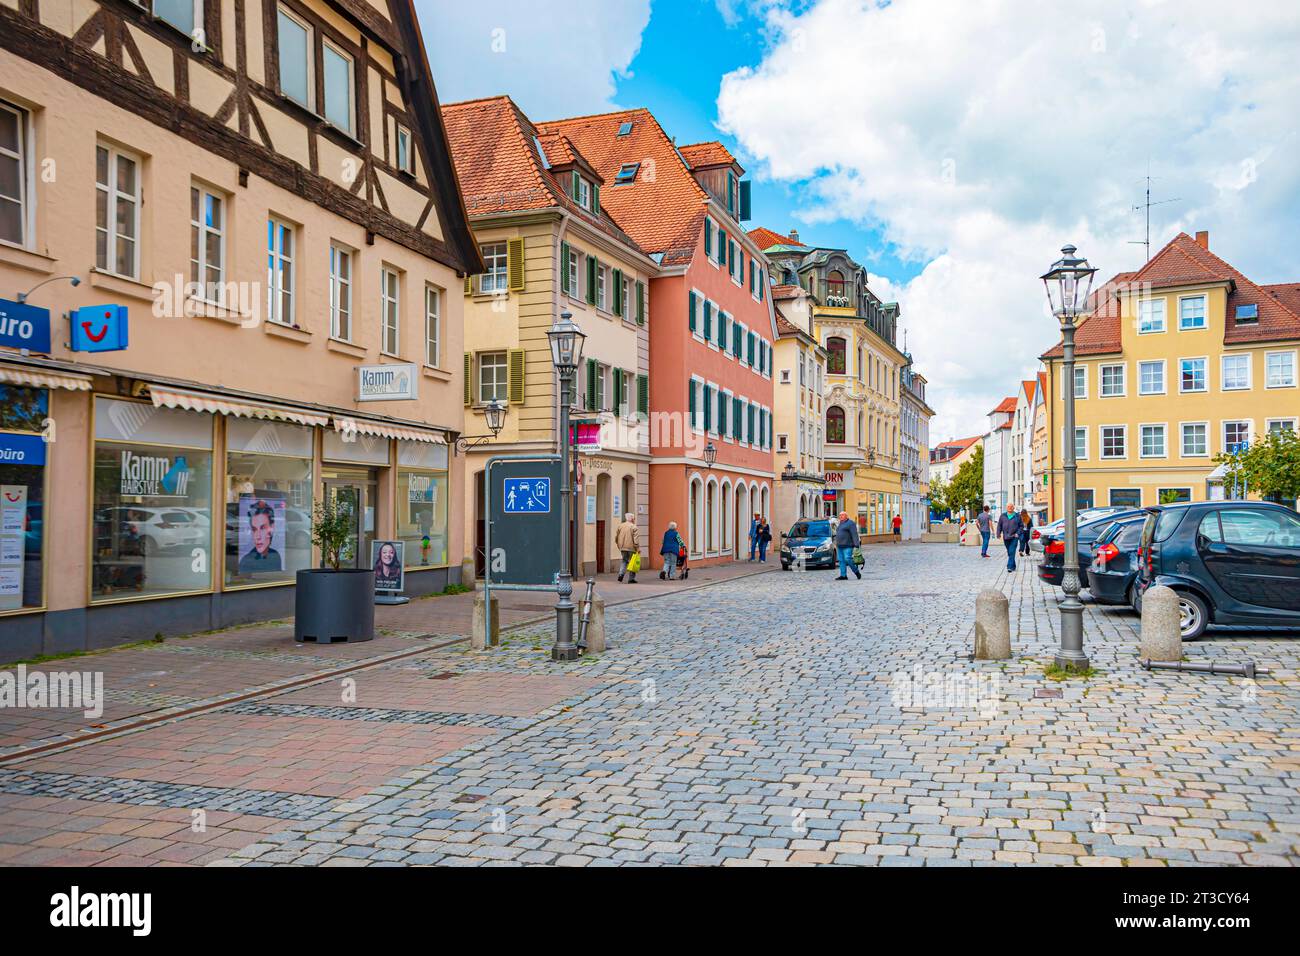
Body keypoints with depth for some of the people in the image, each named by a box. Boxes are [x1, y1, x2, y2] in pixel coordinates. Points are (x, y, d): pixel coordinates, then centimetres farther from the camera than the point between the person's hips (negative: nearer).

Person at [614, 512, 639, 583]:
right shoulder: (634, 527, -8)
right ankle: (631, 579, 6)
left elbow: (616, 537, 12)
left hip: (622, 548, 5)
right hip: (631, 548, -5)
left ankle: (621, 573, -1)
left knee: (624, 560, 19)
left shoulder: (620, 526, 9)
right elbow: (636, 539, -15)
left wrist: (619, 546, 21)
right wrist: (638, 548, -11)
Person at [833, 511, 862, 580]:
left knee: (848, 559, -15)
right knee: (841, 560, 3)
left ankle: (856, 571, 2)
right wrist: (836, 544, 21)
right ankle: (843, 576, 3)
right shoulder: (840, 524, 19)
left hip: (847, 546, -8)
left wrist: (856, 544, -23)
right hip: (840, 546, 8)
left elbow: (854, 534, -15)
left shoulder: (850, 523, -7)